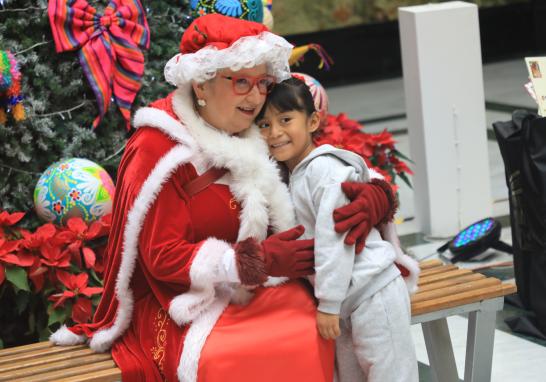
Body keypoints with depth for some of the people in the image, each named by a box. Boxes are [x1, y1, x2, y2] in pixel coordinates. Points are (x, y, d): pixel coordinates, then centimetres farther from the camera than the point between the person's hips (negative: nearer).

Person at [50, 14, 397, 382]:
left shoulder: (264, 136, 8)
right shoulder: (158, 151, -8)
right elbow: (164, 258, -11)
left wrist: (371, 197, -11)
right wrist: (259, 260, -21)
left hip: (264, 292, 6)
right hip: (189, 306, -6)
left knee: (318, 337, -23)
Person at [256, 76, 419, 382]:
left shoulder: (325, 169, -17)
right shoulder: (292, 175, 11)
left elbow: (334, 238, -22)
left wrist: (328, 304, -21)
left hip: (373, 294, -9)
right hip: (347, 301, 9)